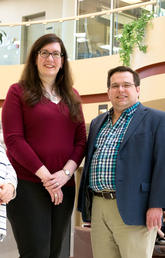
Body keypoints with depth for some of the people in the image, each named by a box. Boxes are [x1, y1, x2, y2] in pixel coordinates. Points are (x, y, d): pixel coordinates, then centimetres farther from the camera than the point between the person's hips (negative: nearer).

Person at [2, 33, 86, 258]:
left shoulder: (72, 96, 15)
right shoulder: (18, 92, 1)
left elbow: (81, 139, 9)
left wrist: (66, 172, -8)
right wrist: (45, 175, -14)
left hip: (64, 187, 5)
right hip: (28, 185, -4)